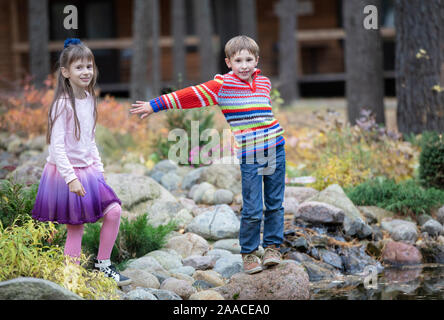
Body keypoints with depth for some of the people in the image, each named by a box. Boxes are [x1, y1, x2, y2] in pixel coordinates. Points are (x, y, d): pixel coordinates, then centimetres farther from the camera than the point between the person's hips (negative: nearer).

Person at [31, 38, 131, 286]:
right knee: (75, 228, -3)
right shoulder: (63, 104, -17)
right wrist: (71, 177, -24)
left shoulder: (89, 99, 7)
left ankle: (103, 265, 13)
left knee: (114, 210, -1)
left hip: (87, 170, 7)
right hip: (65, 171, -7)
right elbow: (57, 146, -20)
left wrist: (98, 167, 14)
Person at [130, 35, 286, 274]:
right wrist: (155, 105, -3)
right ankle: (248, 254, 10)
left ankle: (272, 246, 22)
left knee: (275, 204, 8)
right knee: (252, 210, -5)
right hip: (249, 156, -4)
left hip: (275, 150, 4)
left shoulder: (264, 83, 11)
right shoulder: (222, 85, -4)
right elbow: (191, 96, -3)